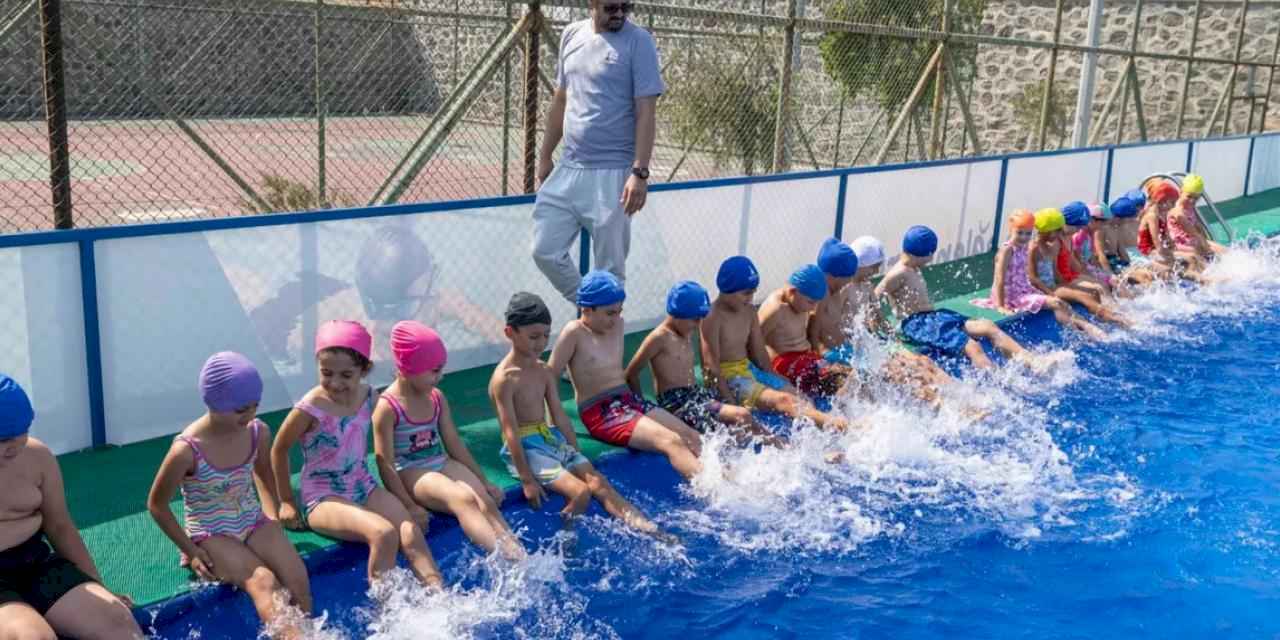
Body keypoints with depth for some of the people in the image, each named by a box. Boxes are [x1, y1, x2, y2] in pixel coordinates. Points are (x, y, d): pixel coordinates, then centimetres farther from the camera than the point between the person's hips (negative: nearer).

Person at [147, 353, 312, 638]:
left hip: (254, 522, 5)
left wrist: (273, 521, 4)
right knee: (263, 582, -29)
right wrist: (190, 550, -8)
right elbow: (156, 505, -8)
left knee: (299, 582, -19)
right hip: (212, 534, -4)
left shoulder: (259, 433, -9)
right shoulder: (187, 451, -23)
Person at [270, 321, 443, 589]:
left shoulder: (369, 397, -2)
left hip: (364, 487, 5)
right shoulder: (311, 409, -18)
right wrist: (287, 501, 3)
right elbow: (279, 450, -3)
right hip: (324, 498, -5)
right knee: (384, 534, -29)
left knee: (412, 535, -20)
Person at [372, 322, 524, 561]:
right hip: (410, 472, -6)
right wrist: (408, 505, -20)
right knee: (463, 499, -32)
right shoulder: (387, 407, -13)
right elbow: (385, 463, -14)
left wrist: (483, 481, 10)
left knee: (486, 501, -21)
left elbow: (454, 443, 12)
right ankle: (505, 557, -45)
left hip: (443, 463, 6)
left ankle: (520, 557, -36)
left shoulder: (437, 398, 7)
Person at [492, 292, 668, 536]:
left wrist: (576, 456, 8)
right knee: (580, 492, -22)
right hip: (525, 447, -7)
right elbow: (511, 431, -16)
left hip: (552, 438, 7)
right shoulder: (504, 378, -14)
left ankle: (648, 529, -15)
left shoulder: (544, 371, 8)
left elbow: (560, 416, 12)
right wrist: (527, 479, -18)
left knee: (599, 482, -9)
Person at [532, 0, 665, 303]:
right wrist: (545, 155, 18)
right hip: (568, 168, 6)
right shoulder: (571, 35, 10)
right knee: (545, 251, 6)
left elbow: (646, 113, -12)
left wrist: (640, 172, -20)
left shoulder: (638, 42, -7)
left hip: (613, 173, -6)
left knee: (610, 267, 1)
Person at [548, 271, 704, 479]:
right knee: (671, 442, -25)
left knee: (691, 437, -6)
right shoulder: (574, 333, -10)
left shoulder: (617, 325, 11)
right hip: (600, 413, -8)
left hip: (631, 399, 8)